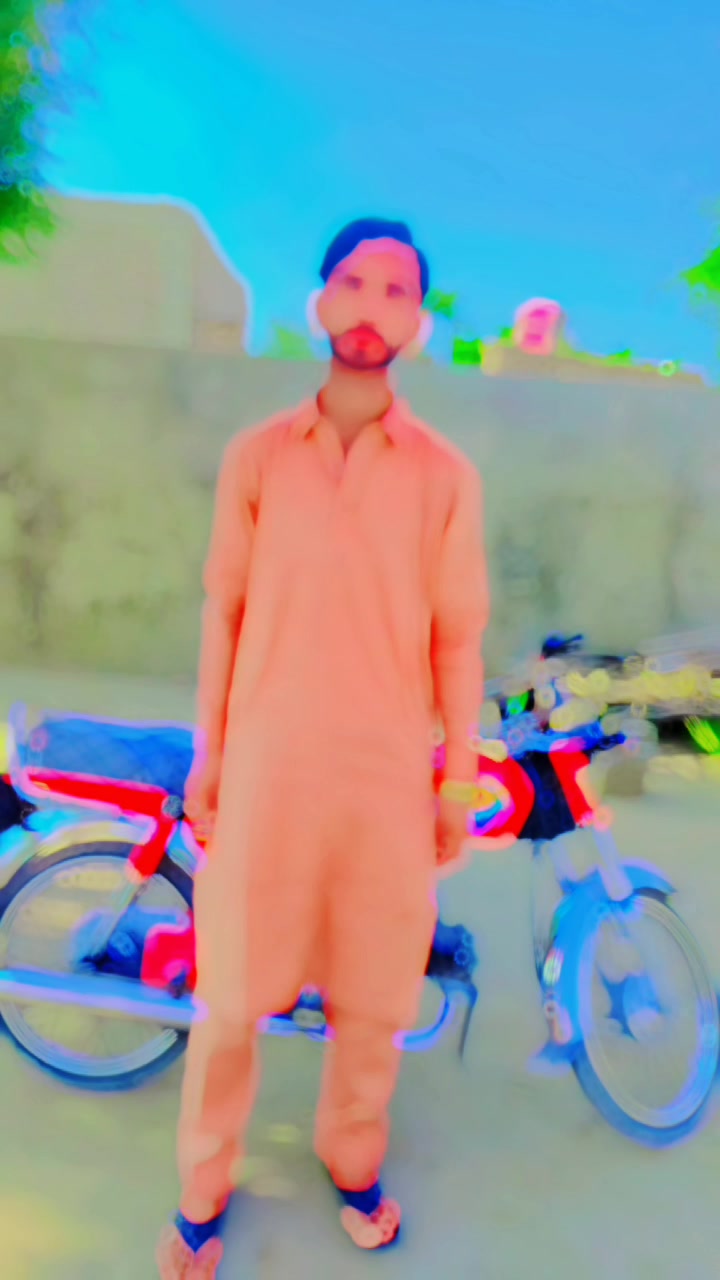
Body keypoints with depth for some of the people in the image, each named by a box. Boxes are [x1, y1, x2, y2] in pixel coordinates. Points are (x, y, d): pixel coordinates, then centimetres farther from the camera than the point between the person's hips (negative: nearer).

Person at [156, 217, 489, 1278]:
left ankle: (353, 1162, 41)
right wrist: (207, 755, 5)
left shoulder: (445, 473, 1)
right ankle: (204, 1192, 35)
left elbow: (457, 637, 3)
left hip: (387, 773, 1)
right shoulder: (256, 456, 3)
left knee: (374, 998, 12)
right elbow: (225, 610, 5)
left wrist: (458, 785, 3)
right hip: (265, 764, 0)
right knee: (231, 995, 10)